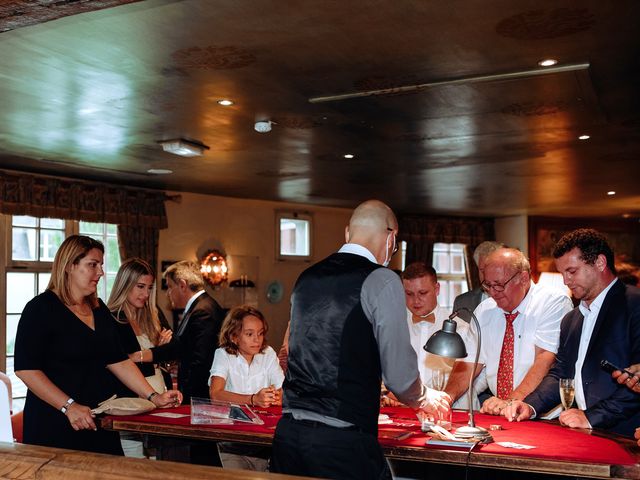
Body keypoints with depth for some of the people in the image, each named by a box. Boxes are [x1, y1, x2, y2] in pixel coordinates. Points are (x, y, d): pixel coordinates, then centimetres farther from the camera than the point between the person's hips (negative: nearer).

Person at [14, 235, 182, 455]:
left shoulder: (99, 309, 11)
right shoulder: (41, 308, -9)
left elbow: (118, 361, 8)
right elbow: (26, 369, -16)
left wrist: (153, 396, -1)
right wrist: (69, 406, -22)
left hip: (98, 421, 6)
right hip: (54, 423, -6)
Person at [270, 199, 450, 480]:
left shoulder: (306, 278, 11)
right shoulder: (382, 281, -8)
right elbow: (400, 378, -9)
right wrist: (425, 399, 15)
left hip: (289, 433, 6)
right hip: (344, 442, -6)